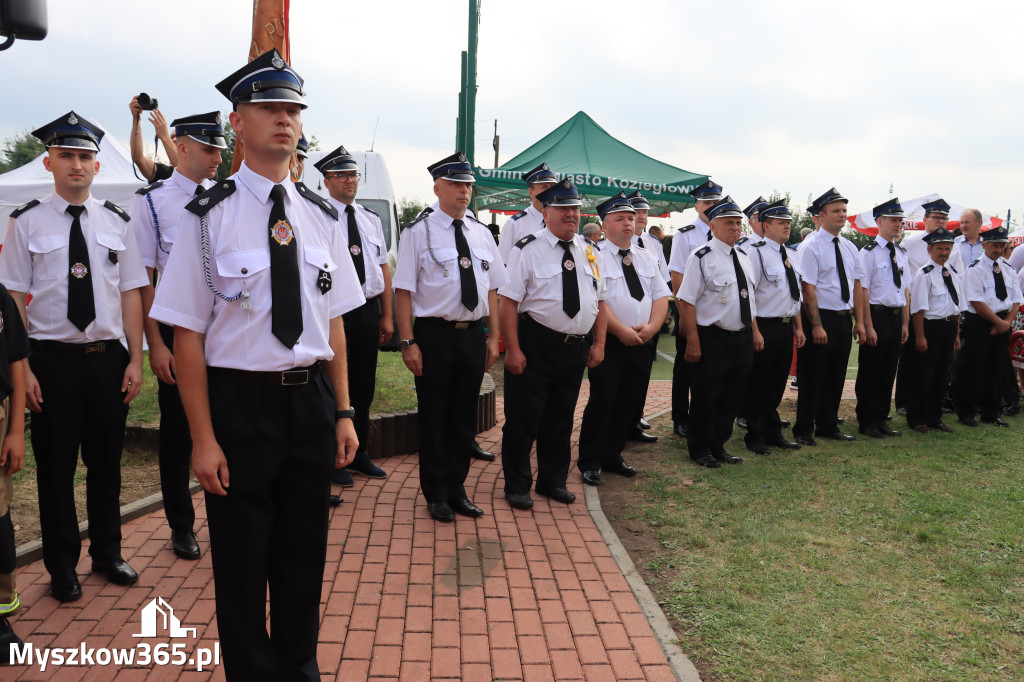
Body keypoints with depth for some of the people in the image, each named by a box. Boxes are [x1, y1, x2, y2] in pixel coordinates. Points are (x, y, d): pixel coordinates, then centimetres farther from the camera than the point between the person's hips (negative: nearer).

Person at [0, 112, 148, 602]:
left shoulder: (116, 222, 5)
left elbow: (131, 293, 5)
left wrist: (135, 359, 0)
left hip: (108, 358, 2)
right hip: (53, 359, -2)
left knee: (106, 461, 13)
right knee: (56, 465, 8)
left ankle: (107, 553, 31)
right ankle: (63, 567, 26)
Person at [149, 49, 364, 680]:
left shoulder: (323, 217, 5)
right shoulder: (209, 217, -9)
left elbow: (334, 320, 8)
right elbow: (189, 333, -9)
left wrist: (343, 412, 5)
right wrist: (203, 438, -12)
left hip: (312, 399, 4)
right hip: (239, 399, -4)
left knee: (305, 553, 18)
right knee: (242, 559, 12)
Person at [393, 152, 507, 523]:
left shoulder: (481, 233, 10)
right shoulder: (418, 231, -6)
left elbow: (492, 288, 13)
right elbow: (404, 290, -10)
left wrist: (493, 336, 8)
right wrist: (408, 342, -15)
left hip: (473, 335, 5)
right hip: (434, 334, -5)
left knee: (465, 415, 13)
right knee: (434, 416, 7)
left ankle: (457, 490, 28)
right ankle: (436, 494, 22)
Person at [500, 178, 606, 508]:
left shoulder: (589, 252, 10)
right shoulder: (528, 249, -9)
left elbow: (599, 300, 15)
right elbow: (509, 300, -13)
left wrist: (599, 343, 8)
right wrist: (513, 349, -18)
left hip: (577, 347, 6)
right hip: (536, 344, -5)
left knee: (561, 419, 17)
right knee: (523, 418, 3)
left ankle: (554, 481, 32)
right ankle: (517, 486, 19)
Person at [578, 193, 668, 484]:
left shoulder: (647, 258, 14)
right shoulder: (596, 257, -6)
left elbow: (661, 296, 10)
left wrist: (651, 327, -6)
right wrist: (622, 331, -19)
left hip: (643, 343, 6)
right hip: (609, 342, -6)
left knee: (628, 403, 11)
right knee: (602, 402, -3)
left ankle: (612, 456, 25)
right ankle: (590, 463, 9)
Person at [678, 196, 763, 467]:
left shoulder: (743, 257, 12)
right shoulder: (702, 257, -12)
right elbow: (686, 301, -17)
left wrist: (755, 332, 14)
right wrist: (693, 341, -21)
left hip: (743, 338, 7)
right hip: (712, 340, -7)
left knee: (732, 397, 15)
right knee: (706, 397, 4)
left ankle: (718, 446, 30)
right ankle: (700, 449, 21)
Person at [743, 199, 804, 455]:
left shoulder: (788, 254, 14)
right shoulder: (756, 252, -11)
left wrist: (798, 326, 18)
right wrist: (754, 331, -20)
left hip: (786, 326, 8)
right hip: (765, 327, -7)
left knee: (777, 383, 16)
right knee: (758, 384, 3)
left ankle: (773, 432, 29)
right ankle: (755, 436, 16)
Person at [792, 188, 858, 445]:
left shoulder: (849, 247, 12)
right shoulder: (811, 246, -10)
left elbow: (856, 286, 15)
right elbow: (808, 289, -15)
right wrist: (817, 325, -20)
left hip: (844, 319, 7)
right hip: (821, 317, -7)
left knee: (836, 376, 15)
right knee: (812, 377, 1)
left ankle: (828, 426, 28)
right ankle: (804, 430, 12)